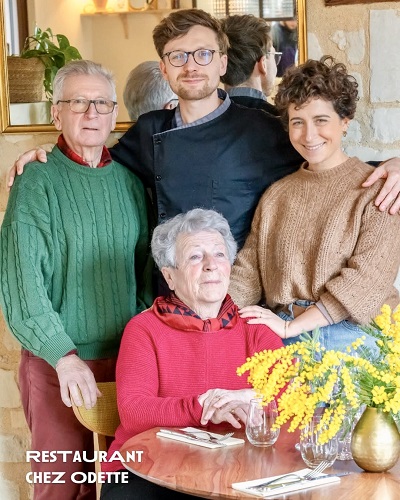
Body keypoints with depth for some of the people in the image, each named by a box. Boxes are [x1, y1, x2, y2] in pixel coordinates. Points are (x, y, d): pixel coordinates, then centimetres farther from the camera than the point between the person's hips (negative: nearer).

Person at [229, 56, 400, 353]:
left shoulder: (376, 189, -1)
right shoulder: (276, 195, 17)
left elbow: (368, 278, -10)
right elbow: (249, 271, 12)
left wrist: (291, 327, -14)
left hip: (352, 335, -4)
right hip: (282, 335, 4)